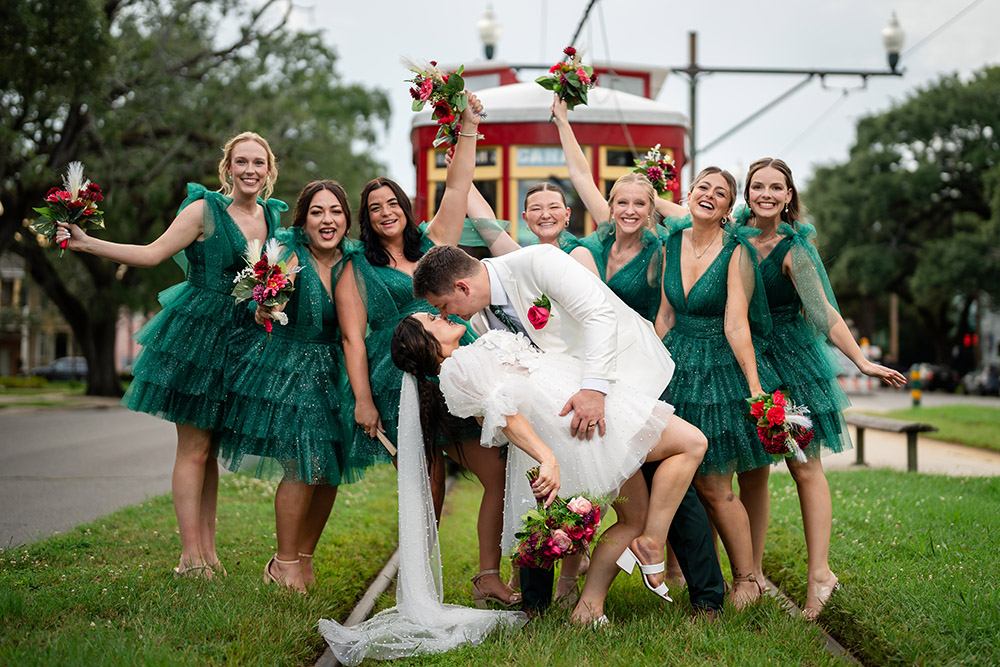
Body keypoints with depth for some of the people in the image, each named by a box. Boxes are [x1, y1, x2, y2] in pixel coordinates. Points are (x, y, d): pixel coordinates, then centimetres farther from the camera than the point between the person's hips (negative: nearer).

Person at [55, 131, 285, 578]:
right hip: (197, 334, -5)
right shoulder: (205, 210, -7)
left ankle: (208, 548, 14)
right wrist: (87, 243, -14)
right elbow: (152, 253, -8)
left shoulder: (276, 216, 10)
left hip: (240, 340, 5)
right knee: (193, 448, -4)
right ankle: (191, 557, -2)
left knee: (210, 447, 10)